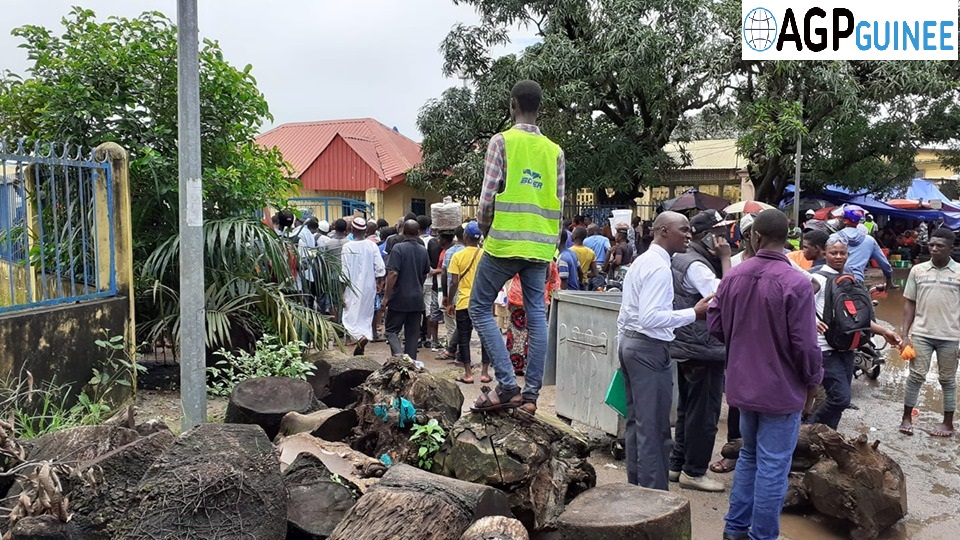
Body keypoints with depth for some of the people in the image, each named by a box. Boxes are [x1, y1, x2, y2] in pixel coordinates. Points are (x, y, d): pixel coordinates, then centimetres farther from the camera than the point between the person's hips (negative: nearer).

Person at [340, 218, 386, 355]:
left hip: (353, 288, -3)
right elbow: (380, 268, -3)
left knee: (351, 318, 0)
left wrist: (342, 292, -3)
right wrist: (379, 282, 13)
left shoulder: (347, 247, -9)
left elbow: (344, 272, -9)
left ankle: (360, 338, -24)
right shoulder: (372, 246, -2)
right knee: (366, 317, 15)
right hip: (369, 287, 3)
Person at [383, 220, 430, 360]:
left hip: (399, 298, -5)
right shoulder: (423, 250, 6)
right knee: (413, 334, 11)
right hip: (417, 299, 5)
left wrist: (386, 296, -13)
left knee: (392, 330, 5)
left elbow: (393, 273, -19)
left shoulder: (398, 248, -12)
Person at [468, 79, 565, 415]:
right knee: (537, 316, 6)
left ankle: (507, 386, -4)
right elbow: (559, 205, 9)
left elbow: (487, 197, -9)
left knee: (480, 308, 5)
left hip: (505, 242, -5)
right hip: (540, 247, 5)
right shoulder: (554, 150, 11)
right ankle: (531, 394, 8)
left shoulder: (502, 141, -4)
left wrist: (484, 230, 8)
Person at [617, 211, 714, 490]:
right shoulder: (659, 267, -17)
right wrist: (693, 313, -22)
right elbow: (650, 317, -25)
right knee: (654, 427, -3)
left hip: (629, 342, 11)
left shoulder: (640, 262, 14)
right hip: (650, 349, -10)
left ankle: (636, 486, 27)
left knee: (636, 421, 16)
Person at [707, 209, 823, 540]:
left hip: (743, 383, 6)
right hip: (781, 388, -6)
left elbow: (715, 326, 5)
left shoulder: (733, 277, -4)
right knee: (772, 466, 6)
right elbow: (805, 344, -18)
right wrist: (814, 380, -1)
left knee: (749, 455, 22)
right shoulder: (795, 283, -20)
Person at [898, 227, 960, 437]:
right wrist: (905, 334, 0)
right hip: (921, 334, 1)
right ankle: (907, 417, 14)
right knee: (916, 376, 4)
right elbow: (909, 303, 5)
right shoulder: (918, 270, 1)